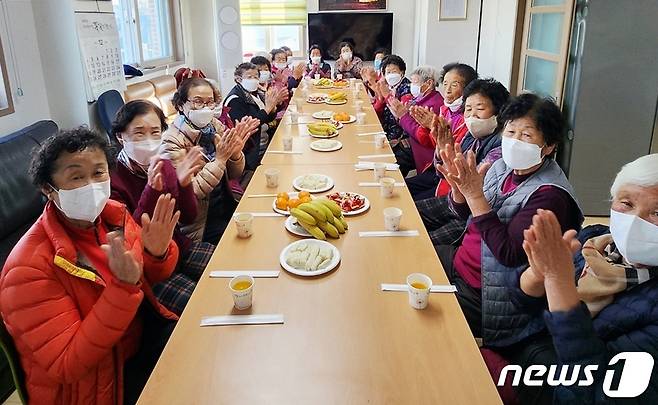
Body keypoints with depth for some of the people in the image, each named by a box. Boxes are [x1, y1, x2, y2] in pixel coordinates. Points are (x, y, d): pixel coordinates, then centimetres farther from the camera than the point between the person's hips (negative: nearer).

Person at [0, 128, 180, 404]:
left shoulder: (113, 213, -8)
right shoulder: (30, 266, -25)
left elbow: (152, 277, 7)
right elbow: (67, 366, -26)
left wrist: (157, 253, -18)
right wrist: (123, 286, -36)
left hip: (143, 334, 6)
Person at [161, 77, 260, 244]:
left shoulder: (215, 125, 2)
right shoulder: (172, 141, -15)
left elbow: (234, 175, 6)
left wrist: (235, 152, -15)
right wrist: (220, 159, -26)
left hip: (227, 206, 6)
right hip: (202, 223, -6)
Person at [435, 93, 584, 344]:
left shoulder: (548, 194, -22)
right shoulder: (503, 167, -1)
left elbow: (509, 254, -27)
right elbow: (465, 214, 8)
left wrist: (474, 194, -30)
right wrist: (458, 187, -15)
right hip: (459, 258, 7)